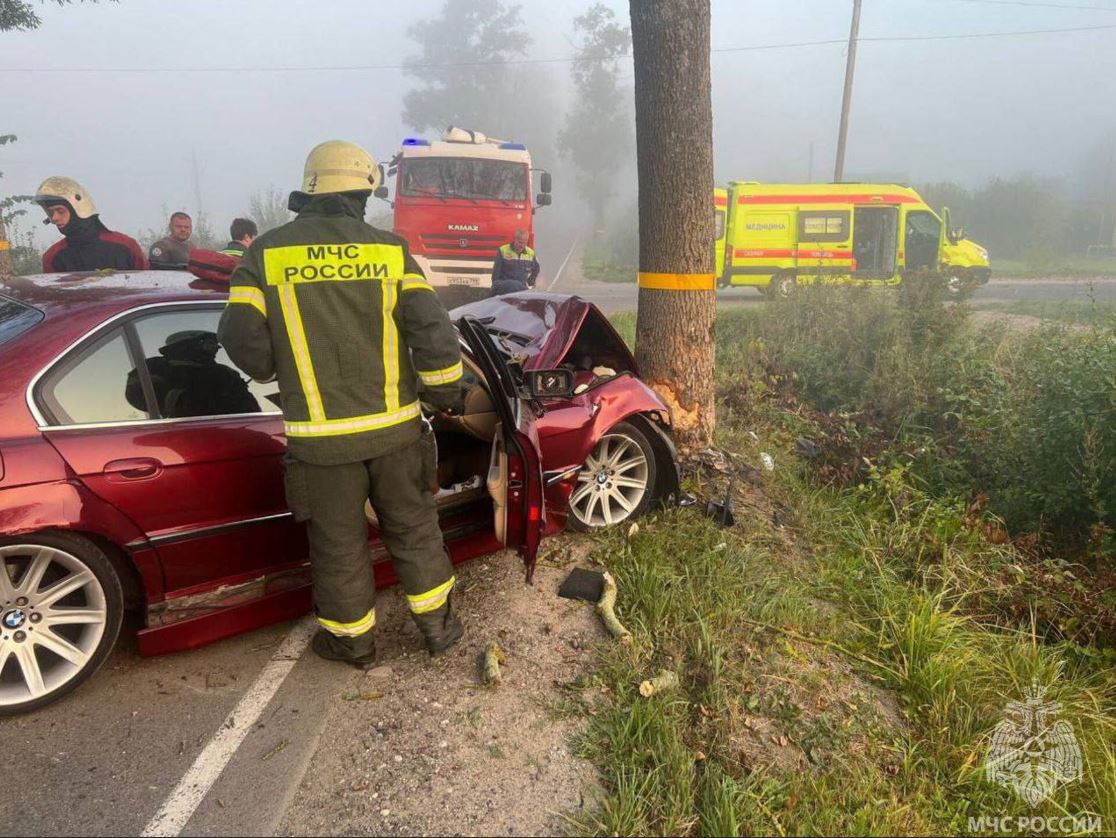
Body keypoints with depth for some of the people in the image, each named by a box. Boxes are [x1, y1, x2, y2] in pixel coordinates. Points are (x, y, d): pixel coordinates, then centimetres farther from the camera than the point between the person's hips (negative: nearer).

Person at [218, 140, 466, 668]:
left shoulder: (266, 252, -1)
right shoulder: (390, 249, -2)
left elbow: (242, 339, -5)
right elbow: (432, 333, -7)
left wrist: (281, 372, 15)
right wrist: (445, 394, 6)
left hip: (321, 437, -1)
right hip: (395, 427, 1)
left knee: (339, 546, 15)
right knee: (414, 531, 18)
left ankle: (352, 641, 32)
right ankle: (438, 626, 31)